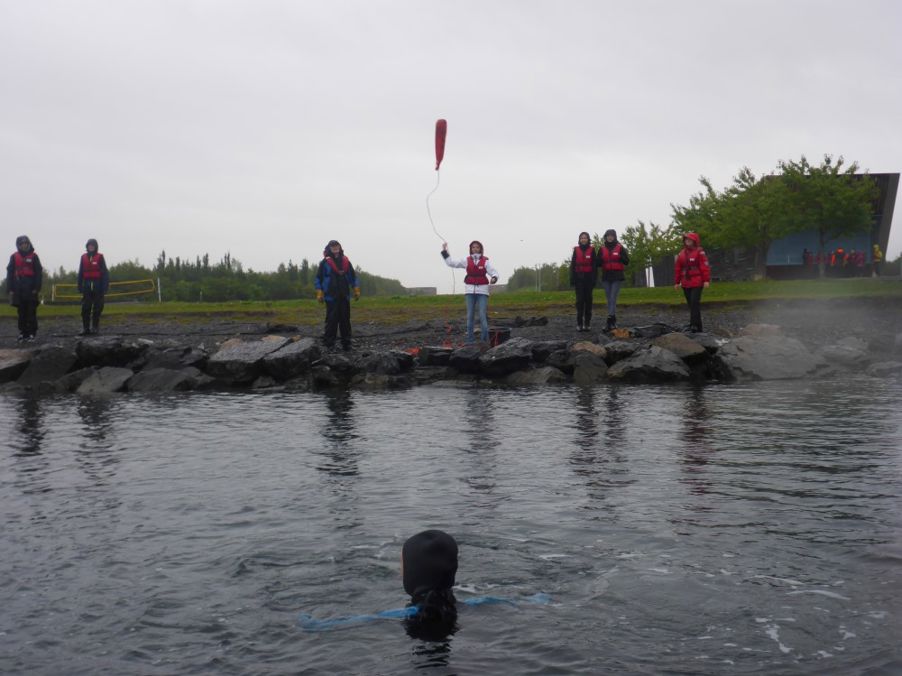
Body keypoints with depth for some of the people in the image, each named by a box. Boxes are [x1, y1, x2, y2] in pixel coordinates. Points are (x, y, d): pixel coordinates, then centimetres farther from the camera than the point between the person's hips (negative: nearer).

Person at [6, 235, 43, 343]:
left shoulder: (33, 256, 2)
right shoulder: (14, 257, 8)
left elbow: (39, 273, 0)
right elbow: (10, 273, 8)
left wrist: (36, 288, -7)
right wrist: (10, 289, 1)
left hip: (30, 289, -2)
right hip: (19, 289, 2)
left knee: (31, 312, -1)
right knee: (21, 312, 5)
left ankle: (32, 333, 3)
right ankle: (23, 333, 10)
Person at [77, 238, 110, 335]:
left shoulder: (100, 257, -1)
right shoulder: (83, 257, 8)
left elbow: (104, 272, -4)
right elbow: (81, 273, 9)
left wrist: (105, 287, -10)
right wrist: (80, 286, 5)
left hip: (97, 286, -2)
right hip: (87, 286, 2)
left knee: (97, 308, 2)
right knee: (85, 308, -1)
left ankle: (95, 327, 9)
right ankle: (85, 328, 1)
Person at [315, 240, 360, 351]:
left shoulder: (346, 262, 10)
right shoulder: (325, 263, -1)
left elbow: (353, 277, 17)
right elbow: (318, 279, 1)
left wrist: (356, 291, 10)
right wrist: (319, 293, -5)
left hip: (344, 296, 4)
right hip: (331, 297, -4)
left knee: (345, 320, 6)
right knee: (332, 320, -7)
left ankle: (346, 343, 13)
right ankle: (328, 343, -1)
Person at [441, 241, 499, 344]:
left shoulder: (485, 261, 0)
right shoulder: (466, 260, 7)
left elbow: (494, 272, -6)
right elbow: (451, 262, 10)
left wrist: (494, 278, -28)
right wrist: (445, 251, 5)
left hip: (482, 291, -2)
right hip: (470, 290, 2)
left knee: (483, 315, -8)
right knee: (470, 315, 3)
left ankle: (485, 340, -3)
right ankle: (470, 340, 8)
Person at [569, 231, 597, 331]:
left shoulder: (592, 250, 2)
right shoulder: (576, 250, 5)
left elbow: (595, 265, 0)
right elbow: (572, 265, 5)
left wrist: (594, 279, -8)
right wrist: (572, 280, -1)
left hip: (589, 278, 0)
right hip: (579, 278, 1)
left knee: (588, 299, 2)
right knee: (580, 300, -2)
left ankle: (587, 323, 6)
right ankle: (579, 323, 0)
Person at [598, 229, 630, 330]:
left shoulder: (620, 248, 0)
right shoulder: (602, 248, 8)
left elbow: (626, 262, 0)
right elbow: (598, 263, 7)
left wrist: (621, 257, -20)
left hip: (617, 277, -4)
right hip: (606, 277, 4)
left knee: (613, 299, -13)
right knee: (609, 300, 6)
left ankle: (610, 321, -20)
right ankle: (613, 322, 11)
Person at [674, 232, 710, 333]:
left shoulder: (699, 252, -5)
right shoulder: (681, 254, 12)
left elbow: (705, 267, -10)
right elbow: (678, 269, 14)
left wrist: (706, 280, -16)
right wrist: (676, 282, 12)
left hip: (697, 283, -6)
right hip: (686, 284, 6)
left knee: (695, 303, -16)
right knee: (691, 304, 8)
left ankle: (694, 325, -18)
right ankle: (698, 327, 14)